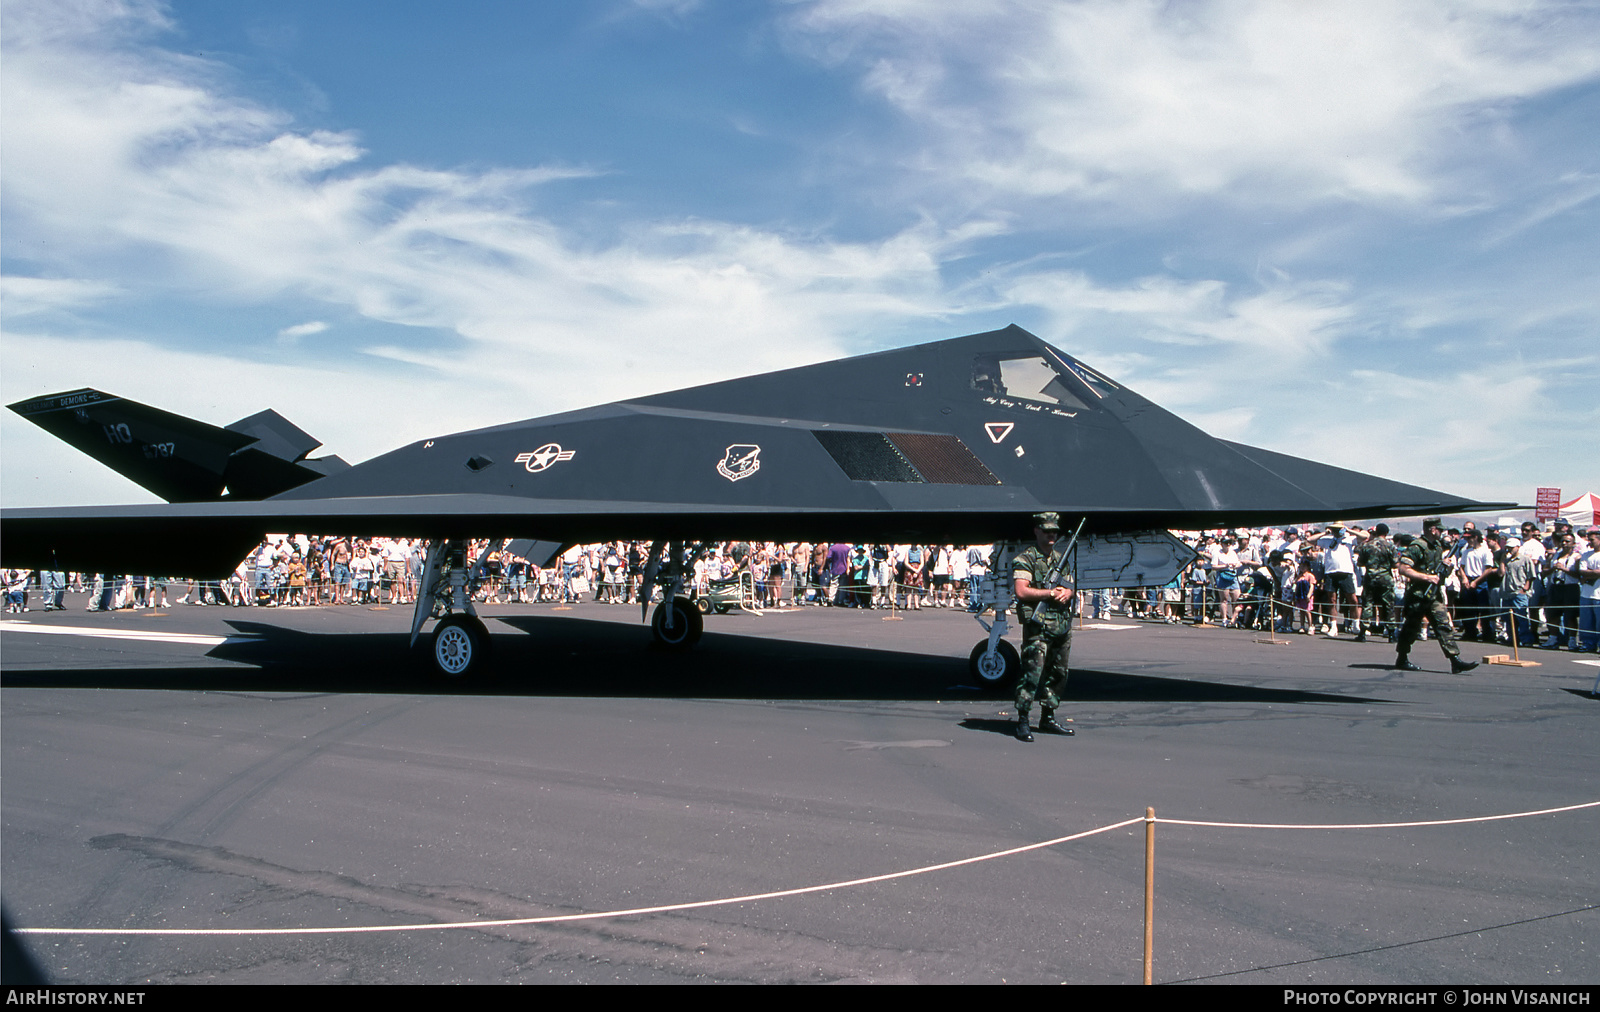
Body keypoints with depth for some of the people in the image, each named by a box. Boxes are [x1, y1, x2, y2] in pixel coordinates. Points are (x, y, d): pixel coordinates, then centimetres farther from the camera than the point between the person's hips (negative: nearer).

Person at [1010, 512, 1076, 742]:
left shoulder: (1061, 558, 17)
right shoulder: (1025, 559, -5)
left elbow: (1069, 587, 19)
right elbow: (1022, 592, -15)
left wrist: (1066, 593, -4)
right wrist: (1050, 593, -13)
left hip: (1062, 625, 8)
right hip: (1038, 624, -7)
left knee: (1058, 674, 12)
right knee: (1033, 672, -12)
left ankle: (1047, 719, 23)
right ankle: (1022, 722, -7)